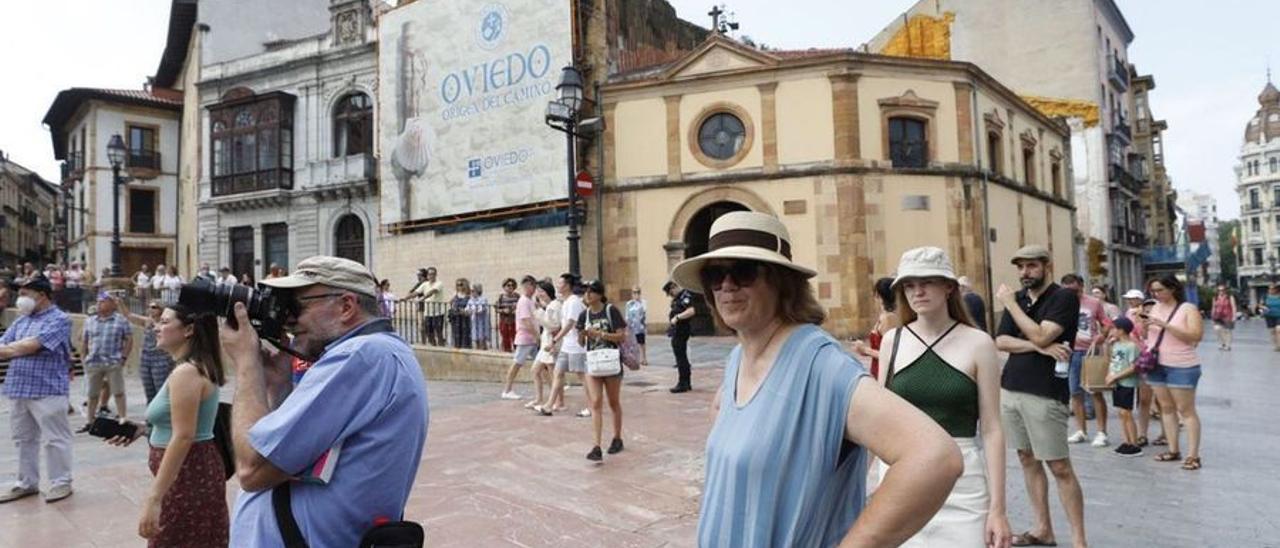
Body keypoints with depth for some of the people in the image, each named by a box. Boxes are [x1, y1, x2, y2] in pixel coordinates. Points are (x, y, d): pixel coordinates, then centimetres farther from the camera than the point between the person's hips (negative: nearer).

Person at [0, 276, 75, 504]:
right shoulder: (21, 320, 15)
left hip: (47, 390, -8)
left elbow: (32, 345, -16)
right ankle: (26, 482, 27)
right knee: (23, 439, 16)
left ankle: (61, 482, 10)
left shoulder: (59, 319, -8)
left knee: (54, 439, 0)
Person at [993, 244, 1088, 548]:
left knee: (1060, 468, -2)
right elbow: (1000, 342, 3)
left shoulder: (1064, 297, -6)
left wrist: (1010, 303, -11)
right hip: (1010, 390, 7)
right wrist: (1038, 347, -12)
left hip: (1045, 394, -6)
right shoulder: (1017, 298, 12)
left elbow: (1040, 335, -19)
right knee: (1027, 460, 13)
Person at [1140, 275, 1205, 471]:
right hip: (1156, 365, 6)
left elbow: (1196, 335, -20)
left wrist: (1165, 324, -26)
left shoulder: (1188, 309, -8)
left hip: (1181, 367, -6)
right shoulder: (1154, 308, 8)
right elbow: (1145, 333, 16)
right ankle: (1173, 450, 19)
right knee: (1166, 408, 11)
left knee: (1186, 410, -1)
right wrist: (1143, 324, -6)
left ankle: (1193, 455, 3)